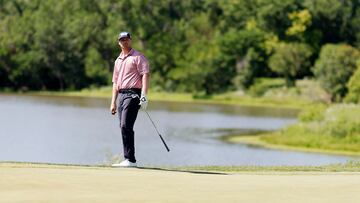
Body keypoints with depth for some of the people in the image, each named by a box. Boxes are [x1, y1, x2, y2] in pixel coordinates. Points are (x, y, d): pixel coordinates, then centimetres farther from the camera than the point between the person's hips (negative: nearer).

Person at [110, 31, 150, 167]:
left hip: (133, 94, -8)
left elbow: (145, 75, -11)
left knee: (126, 126, -18)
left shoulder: (138, 57, 0)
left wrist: (144, 96, -22)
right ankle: (128, 160, 9)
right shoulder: (118, 60, 23)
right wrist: (113, 102, 17)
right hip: (121, 95, 8)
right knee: (124, 128, 5)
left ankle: (130, 160, -19)